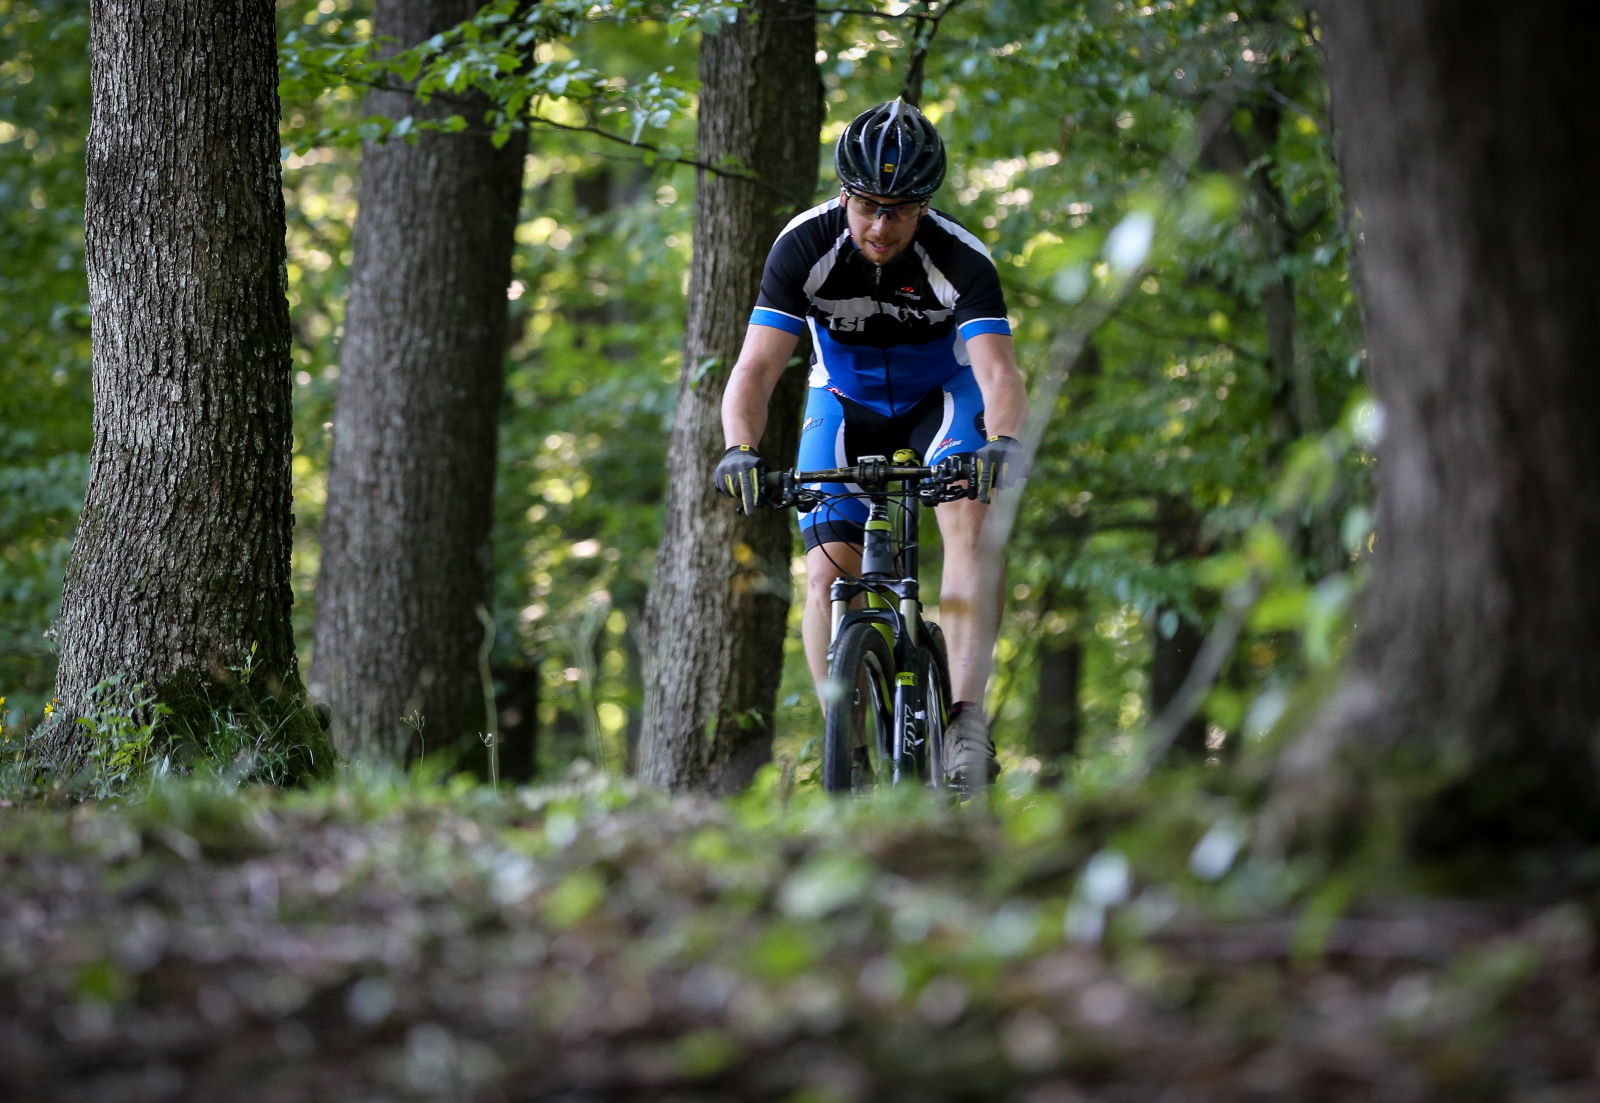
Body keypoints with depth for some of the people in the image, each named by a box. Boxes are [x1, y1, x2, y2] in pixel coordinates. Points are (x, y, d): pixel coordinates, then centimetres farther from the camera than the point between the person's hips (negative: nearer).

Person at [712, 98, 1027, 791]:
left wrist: (1003, 442, -61)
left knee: (970, 519, -29)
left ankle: (966, 720, -34)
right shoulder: (805, 246, -26)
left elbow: (999, 373, -39)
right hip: (846, 403, 2)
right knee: (828, 573, -13)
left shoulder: (960, 259, -29)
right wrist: (740, 449, -51)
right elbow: (755, 368, -32)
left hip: (943, 397, -2)